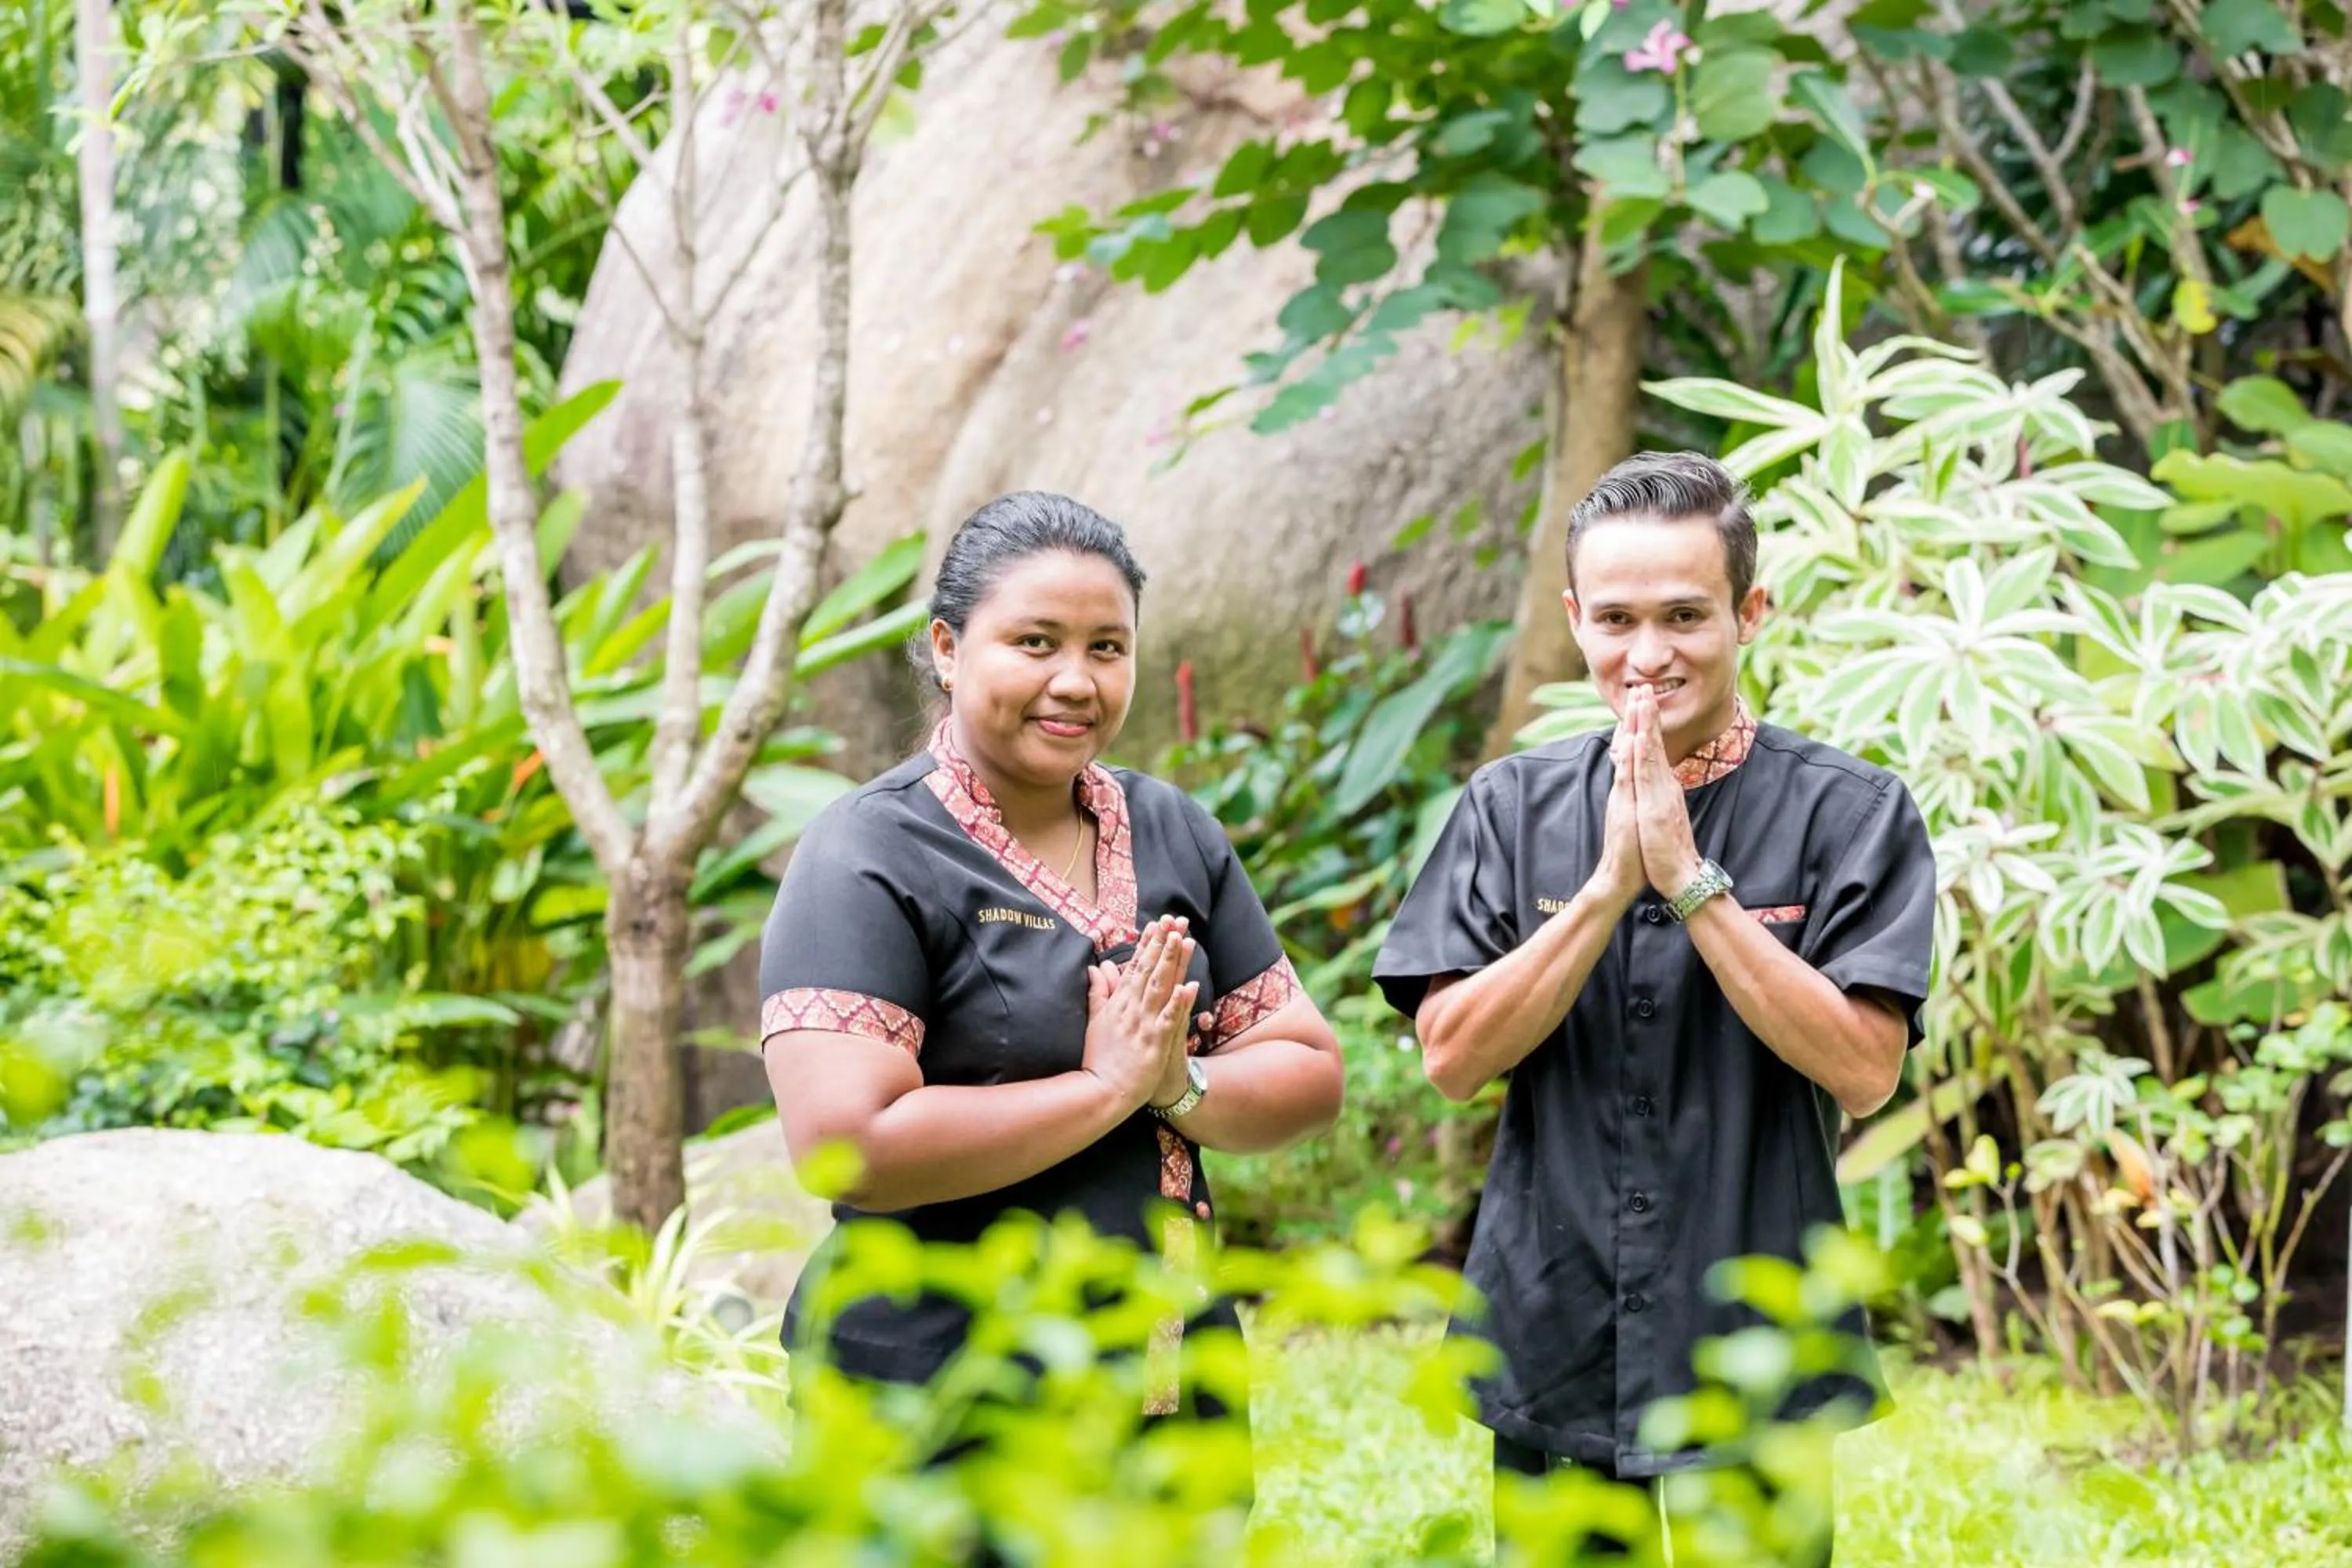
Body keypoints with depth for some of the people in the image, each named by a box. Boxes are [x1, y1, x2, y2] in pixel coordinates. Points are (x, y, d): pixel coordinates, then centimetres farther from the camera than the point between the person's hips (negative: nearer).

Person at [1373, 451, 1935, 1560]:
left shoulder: (1848, 812, -5)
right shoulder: (1514, 806, 3)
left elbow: (1863, 1069, -14)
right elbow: (1453, 1056, -4)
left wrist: (1690, 881, -18)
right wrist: (1608, 887, -15)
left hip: (1755, 1350, -2)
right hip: (1555, 1347, 3)